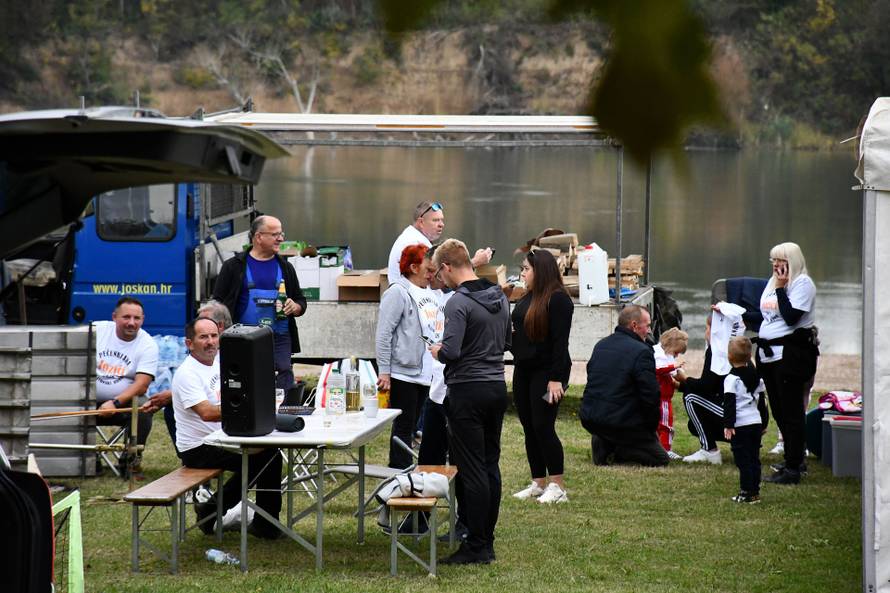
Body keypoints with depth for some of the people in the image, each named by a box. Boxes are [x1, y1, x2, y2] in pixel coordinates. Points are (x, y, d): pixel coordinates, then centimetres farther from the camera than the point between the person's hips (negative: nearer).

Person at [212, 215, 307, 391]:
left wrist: (295, 307, -3)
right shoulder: (234, 266, 4)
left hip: (279, 340, 3)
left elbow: (301, 302, 22)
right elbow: (218, 303, 3)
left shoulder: (285, 268, 15)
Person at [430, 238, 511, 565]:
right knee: (491, 466, 12)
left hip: (468, 391, -8)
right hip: (497, 387, 8)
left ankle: (477, 547, -3)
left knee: (473, 470, -5)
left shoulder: (459, 302, -16)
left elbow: (451, 351, -23)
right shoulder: (500, 298, 10)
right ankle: (487, 540, 17)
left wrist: (437, 351, -3)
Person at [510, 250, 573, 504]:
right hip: (524, 371, 9)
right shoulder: (526, 299, 15)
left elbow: (560, 341, -17)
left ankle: (557, 486, -4)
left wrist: (556, 378, -21)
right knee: (529, 428, 9)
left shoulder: (558, 299, -12)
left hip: (547, 371, -9)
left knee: (543, 426, -10)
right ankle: (538, 483, 15)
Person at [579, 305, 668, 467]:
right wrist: (651, 428, 2)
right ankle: (620, 450, -13)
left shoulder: (600, 345, 12)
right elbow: (650, 395, -15)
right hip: (621, 422, -7)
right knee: (660, 459, 7)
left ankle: (603, 443, 7)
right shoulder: (641, 352, -13)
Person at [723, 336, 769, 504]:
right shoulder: (756, 377, 12)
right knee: (754, 459, 11)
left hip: (740, 425, -7)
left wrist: (728, 425, -13)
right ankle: (755, 491, 13)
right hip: (756, 422, 7)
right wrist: (764, 423, 25)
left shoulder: (732, 379, -10)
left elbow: (729, 404, -14)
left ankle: (747, 493, -7)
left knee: (743, 460, -5)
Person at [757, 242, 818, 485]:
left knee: (791, 410, -7)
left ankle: (793, 469, -5)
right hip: (769, 353, 9)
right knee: (779, 410, 13)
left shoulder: (802, 283, -10)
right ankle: (794, 460, 24)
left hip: (791, 353, -9)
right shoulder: (772, 282, 17)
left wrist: (781, 289, -17)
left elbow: (791, 317, -21)